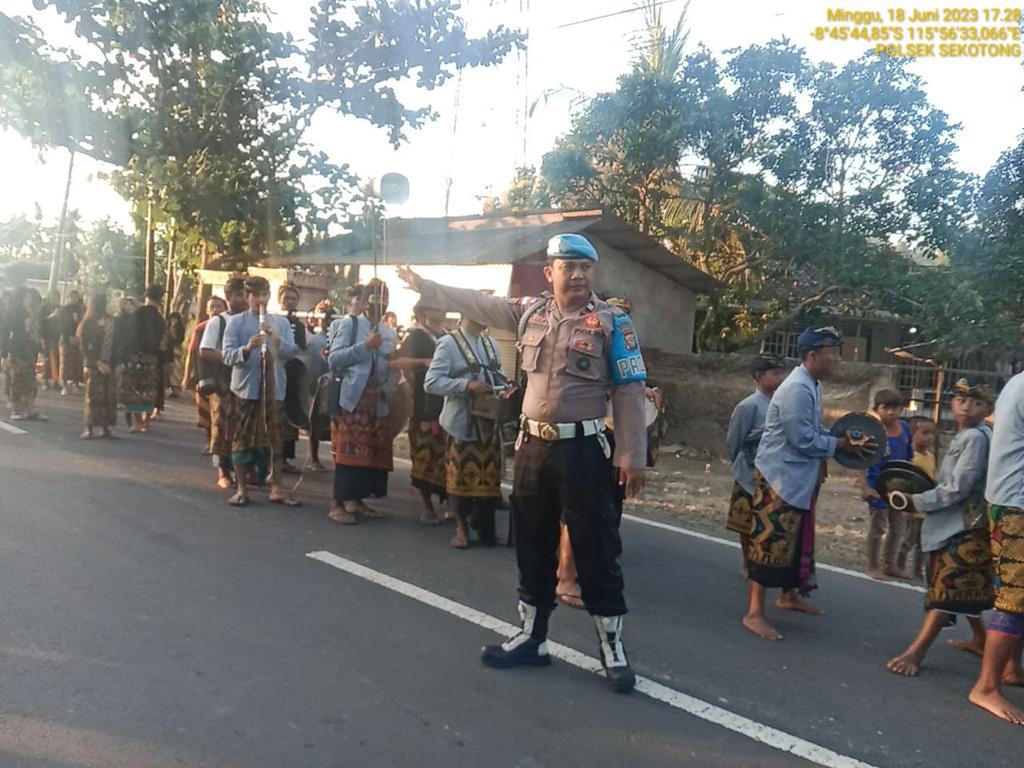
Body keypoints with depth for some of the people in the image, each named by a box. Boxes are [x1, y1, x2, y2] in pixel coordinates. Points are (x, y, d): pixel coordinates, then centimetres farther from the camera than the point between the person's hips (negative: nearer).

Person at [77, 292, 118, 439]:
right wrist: (98, 363, -14)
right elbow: (84, 347, -5)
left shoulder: (110, 322, 9)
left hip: (109, 365, 4)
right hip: (93, 366, -4)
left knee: (109, 396, 2)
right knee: (93, 396, -2)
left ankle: (105, 428, 8)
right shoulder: (88, 324, -1)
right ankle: (89, 429, 3)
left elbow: (115, 343, 7)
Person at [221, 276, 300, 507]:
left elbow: (291, 352, -1)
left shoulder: (281, 322, 9)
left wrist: (277, 339, -18)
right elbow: (227, 355, -7)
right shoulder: (236, 321, 2)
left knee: (274, 437, 5)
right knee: (242, 437, 4)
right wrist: (247, 348, -26)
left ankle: (277, 489, 11)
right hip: (245, 387, -2)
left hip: (274, 388, 2)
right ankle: (242, 489, 13)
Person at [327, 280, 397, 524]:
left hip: (378, 399, 6)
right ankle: (337, 504, -2)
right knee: (348, 450, -8)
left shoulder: (389, 333, 17)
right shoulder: (349, 323, 1)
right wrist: (365, 346, -15)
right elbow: (334, 358, -10)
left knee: (374, 451, 7)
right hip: (352, 397, -6)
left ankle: (356, 501, 19)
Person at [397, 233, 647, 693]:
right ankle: (532, 638, 29)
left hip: (583, 448, -5)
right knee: (532, 546, 14)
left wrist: (632, 456, -11)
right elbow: (476, 304, 17)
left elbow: (629, 392, -8)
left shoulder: (611, 322, -6)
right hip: (533, 445, 5)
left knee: (595, 548, 3)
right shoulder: (530, 312, 7)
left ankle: (612, 647, 19)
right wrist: (423, 286, 21)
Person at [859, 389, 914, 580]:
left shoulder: (904, 428, -2)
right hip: (878, 487, -6)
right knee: (877, 527, 8)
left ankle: (889, 564, 36)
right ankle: (873, 566, 25)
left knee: (899, 526, 18)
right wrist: (865, 487, -28)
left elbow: (908, 459, 9)